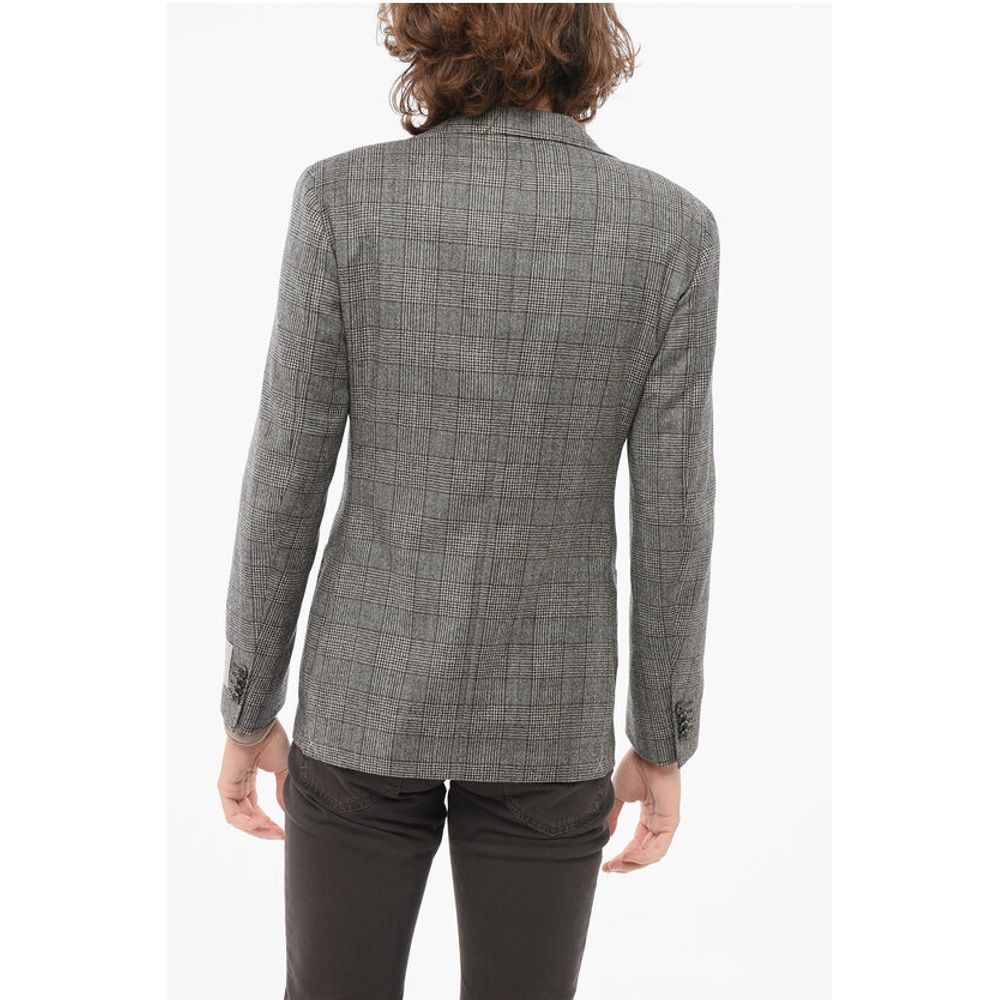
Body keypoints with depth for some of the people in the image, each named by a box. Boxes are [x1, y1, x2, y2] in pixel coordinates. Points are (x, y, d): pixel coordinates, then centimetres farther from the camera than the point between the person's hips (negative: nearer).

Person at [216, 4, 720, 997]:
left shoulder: (344, 198, -13)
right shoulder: (670, 227, -11)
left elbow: (286, 481, -10)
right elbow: (671, 515, -9)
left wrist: (247, 713, 3)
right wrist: (664, 744, 4)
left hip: (372, 694, 0)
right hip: (548, 713, 1)